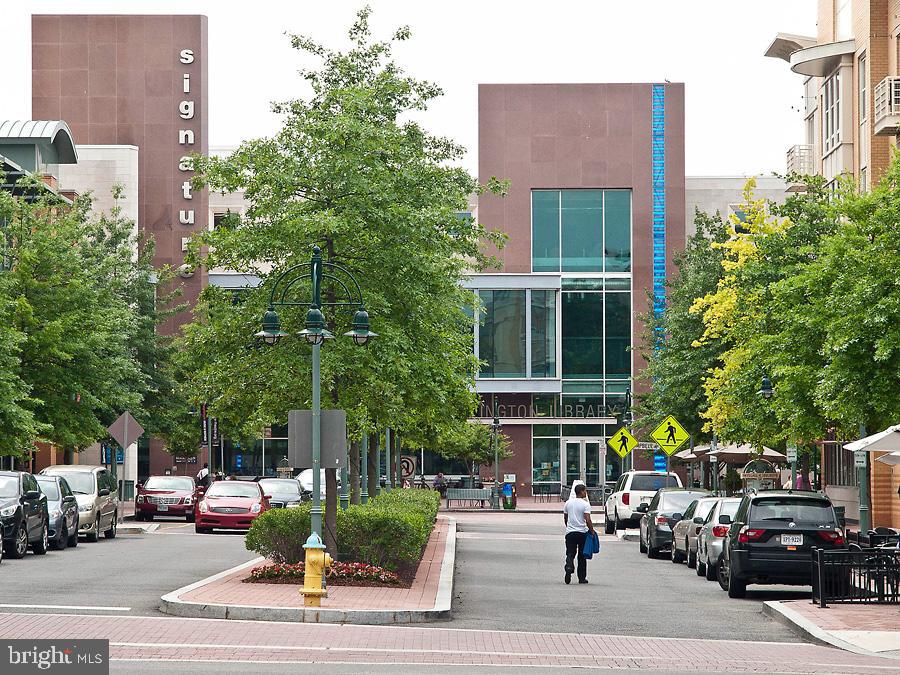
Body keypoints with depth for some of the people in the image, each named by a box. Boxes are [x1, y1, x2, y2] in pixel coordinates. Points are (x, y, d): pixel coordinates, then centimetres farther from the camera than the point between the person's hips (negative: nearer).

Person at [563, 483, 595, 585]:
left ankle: (569, 567, -26)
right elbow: (588, 520, -16)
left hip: (570, 532, 3)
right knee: (582, 555, 9)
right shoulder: (585, 504, -9)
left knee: (570, 553, 5)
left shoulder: (568, 503, 6)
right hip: (582, 532, -3)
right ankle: (582, 578, 13)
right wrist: (592, 530, -4)